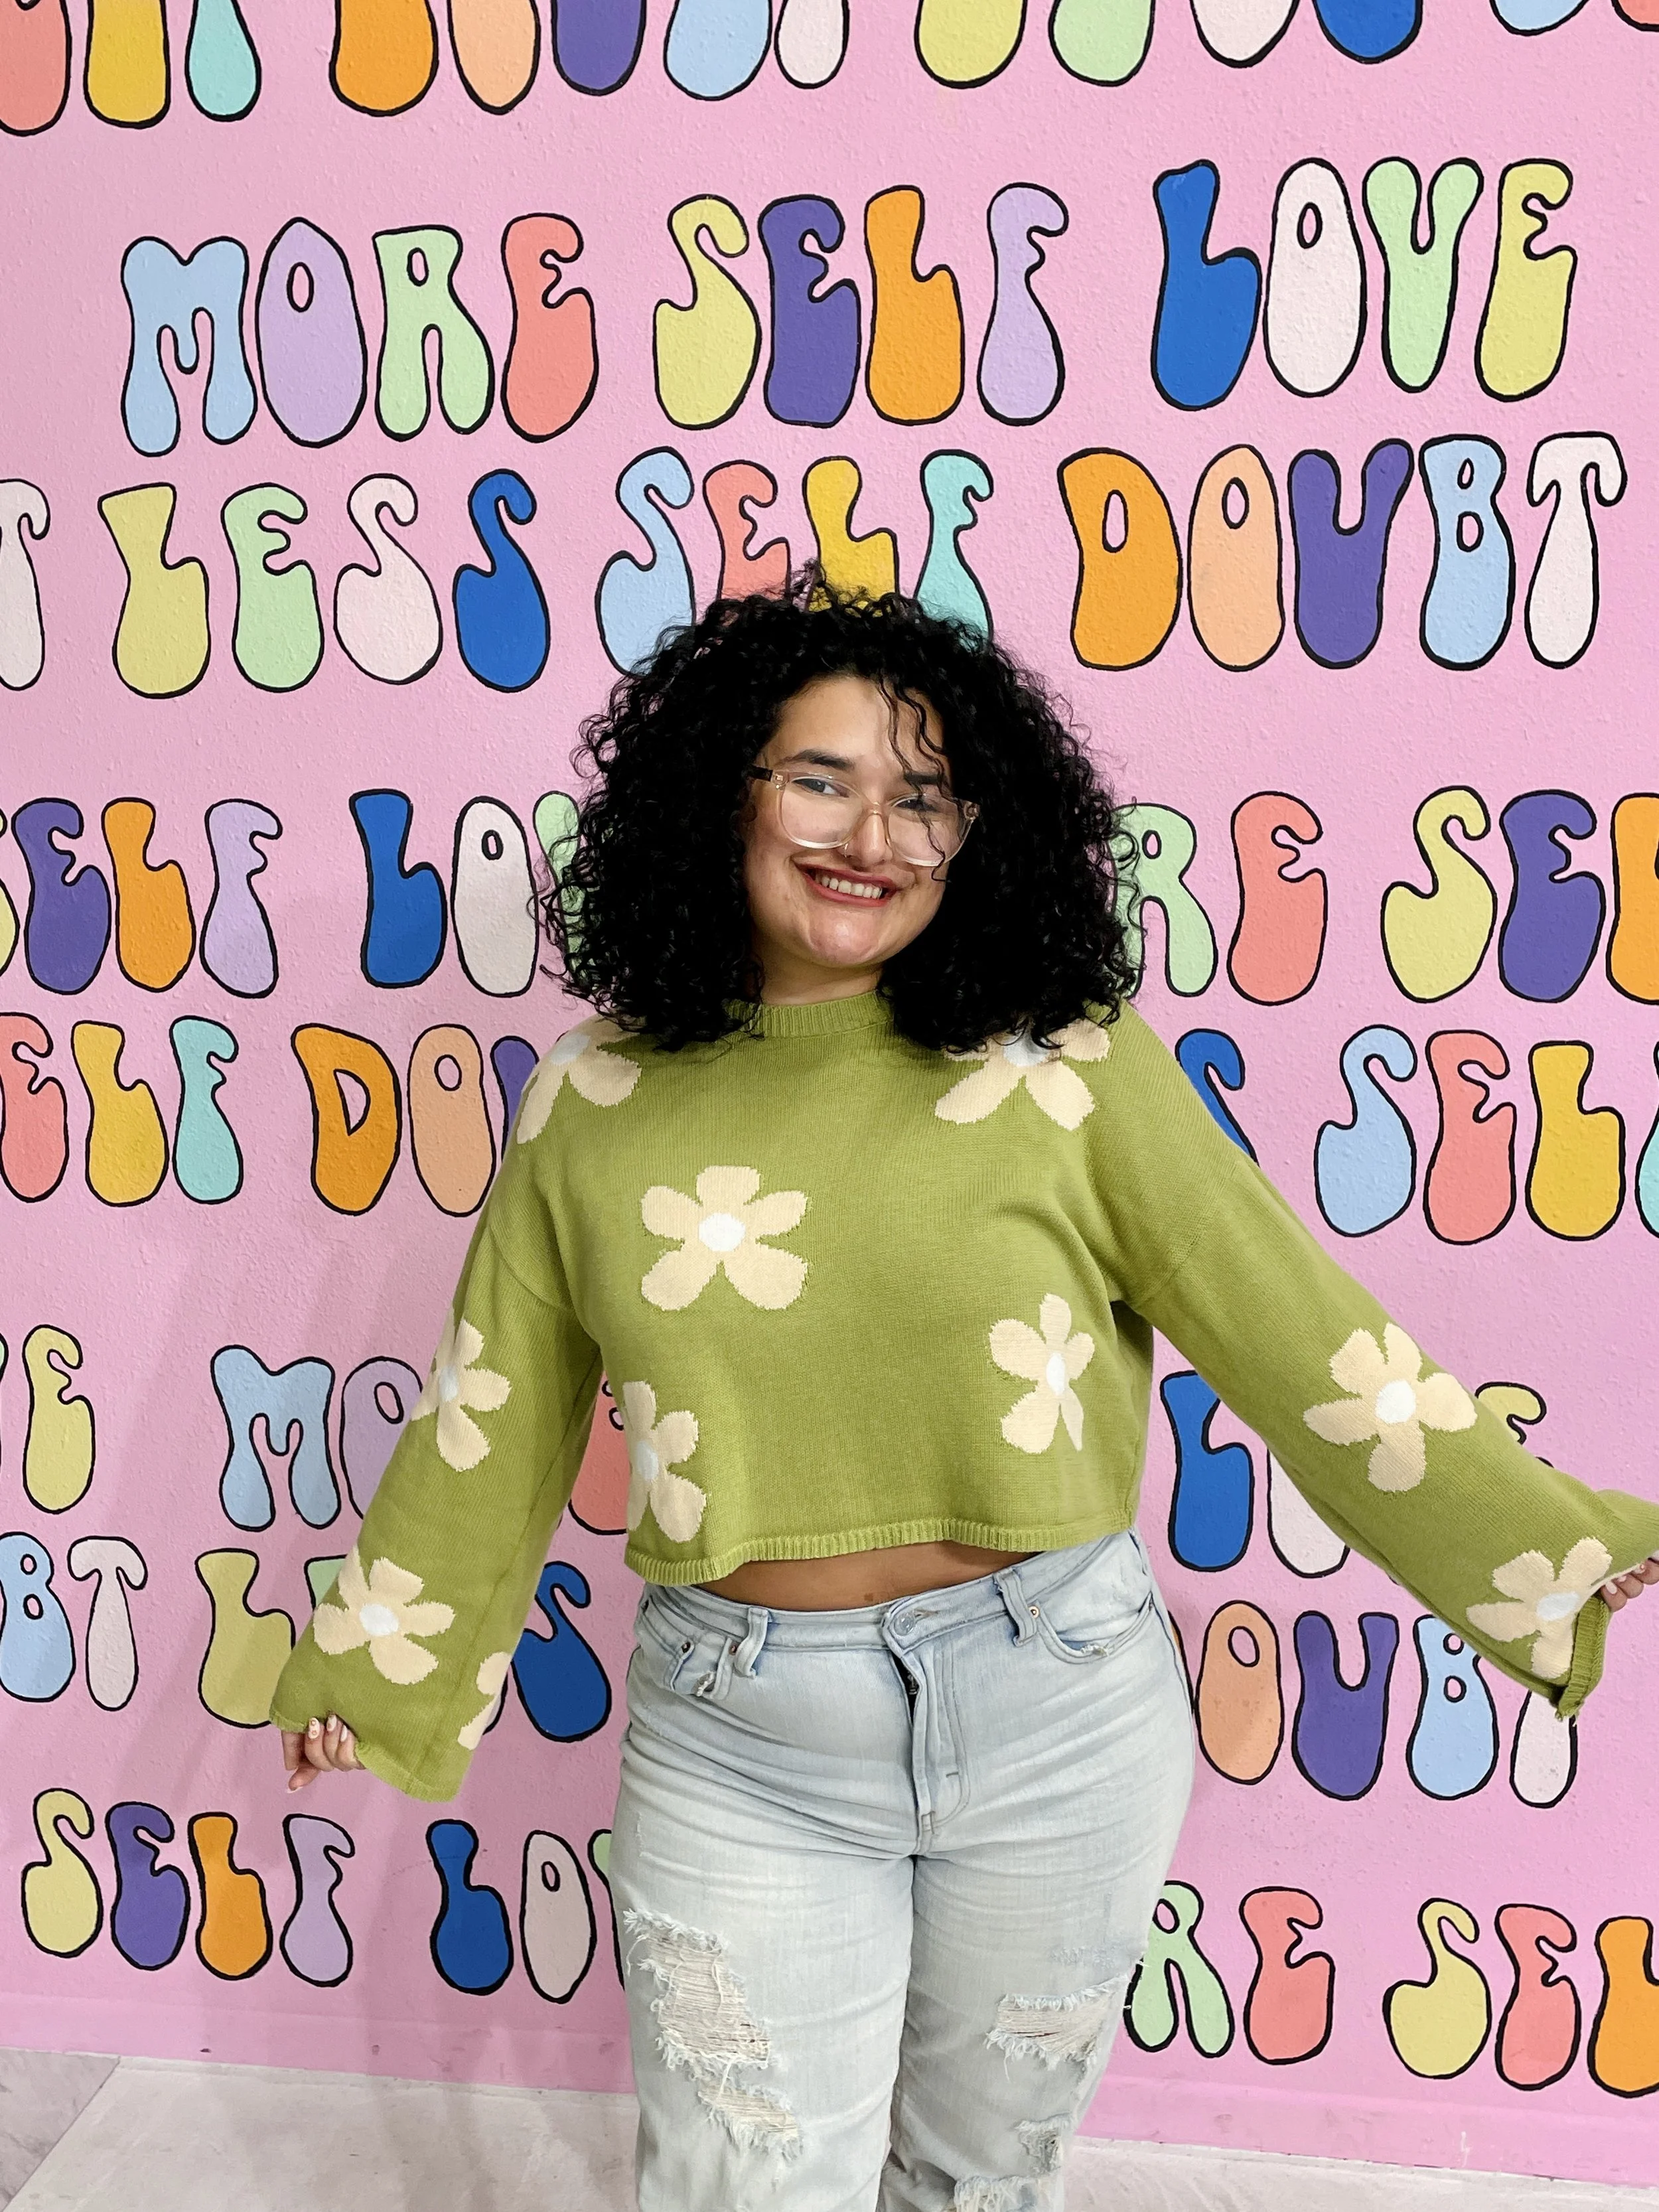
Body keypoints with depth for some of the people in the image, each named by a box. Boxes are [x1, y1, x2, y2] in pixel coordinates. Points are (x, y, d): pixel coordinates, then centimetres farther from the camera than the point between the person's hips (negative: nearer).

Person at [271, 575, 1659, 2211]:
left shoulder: (1067, 1066, -9)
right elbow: (491, 1415, 6)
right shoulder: (596, 1100, -4)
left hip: (1060, 1710, 0)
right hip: (740, 1751, 1)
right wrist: (362, 1672, 14)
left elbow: (1300, 1334, -5)